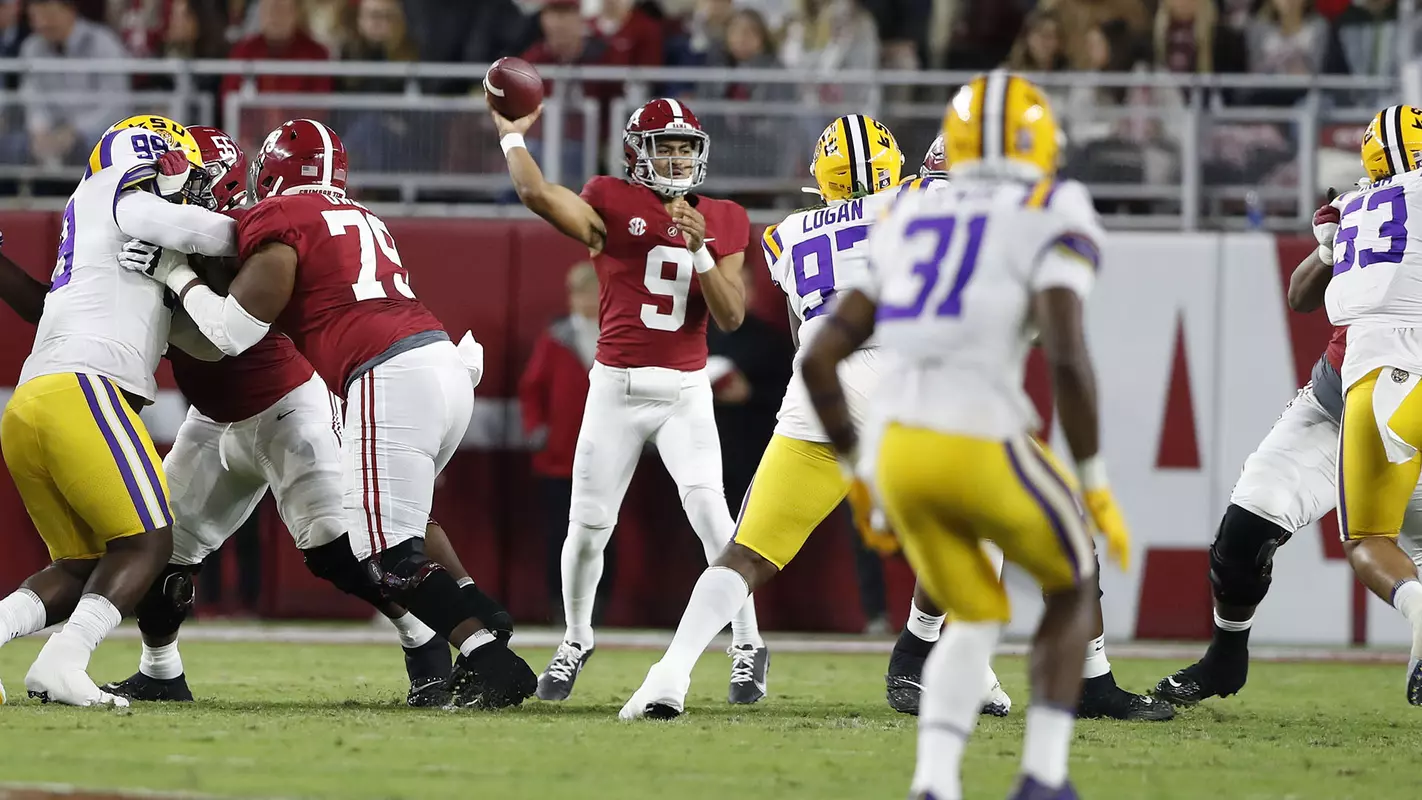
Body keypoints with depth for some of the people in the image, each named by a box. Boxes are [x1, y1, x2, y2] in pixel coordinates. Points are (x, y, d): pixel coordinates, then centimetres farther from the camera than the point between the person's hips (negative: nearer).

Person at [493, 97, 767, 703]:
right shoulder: (613, 204, -3)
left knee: (711, 516, -13)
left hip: (685, 391, 1)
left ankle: (748, 647, -2)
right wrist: (511, 135, -7)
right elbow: (537, 193, -20)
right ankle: (575, 641, 27)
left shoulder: (722, 222, 6)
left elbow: (731, 317, -3)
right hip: (617, 386, -1)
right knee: (588, 527, 4)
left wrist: (699, 249, -14)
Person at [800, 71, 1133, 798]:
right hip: (982, 447, -5)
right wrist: (1096, 485, -4)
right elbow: (1066, 356, -13)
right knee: (1073, 586, 23)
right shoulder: (1054, 222, 2)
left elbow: (819, 360, 16)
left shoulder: (909, 224, 20)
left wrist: (859, 475, 27)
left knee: (976, 620, 24)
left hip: (897, 449, 5)